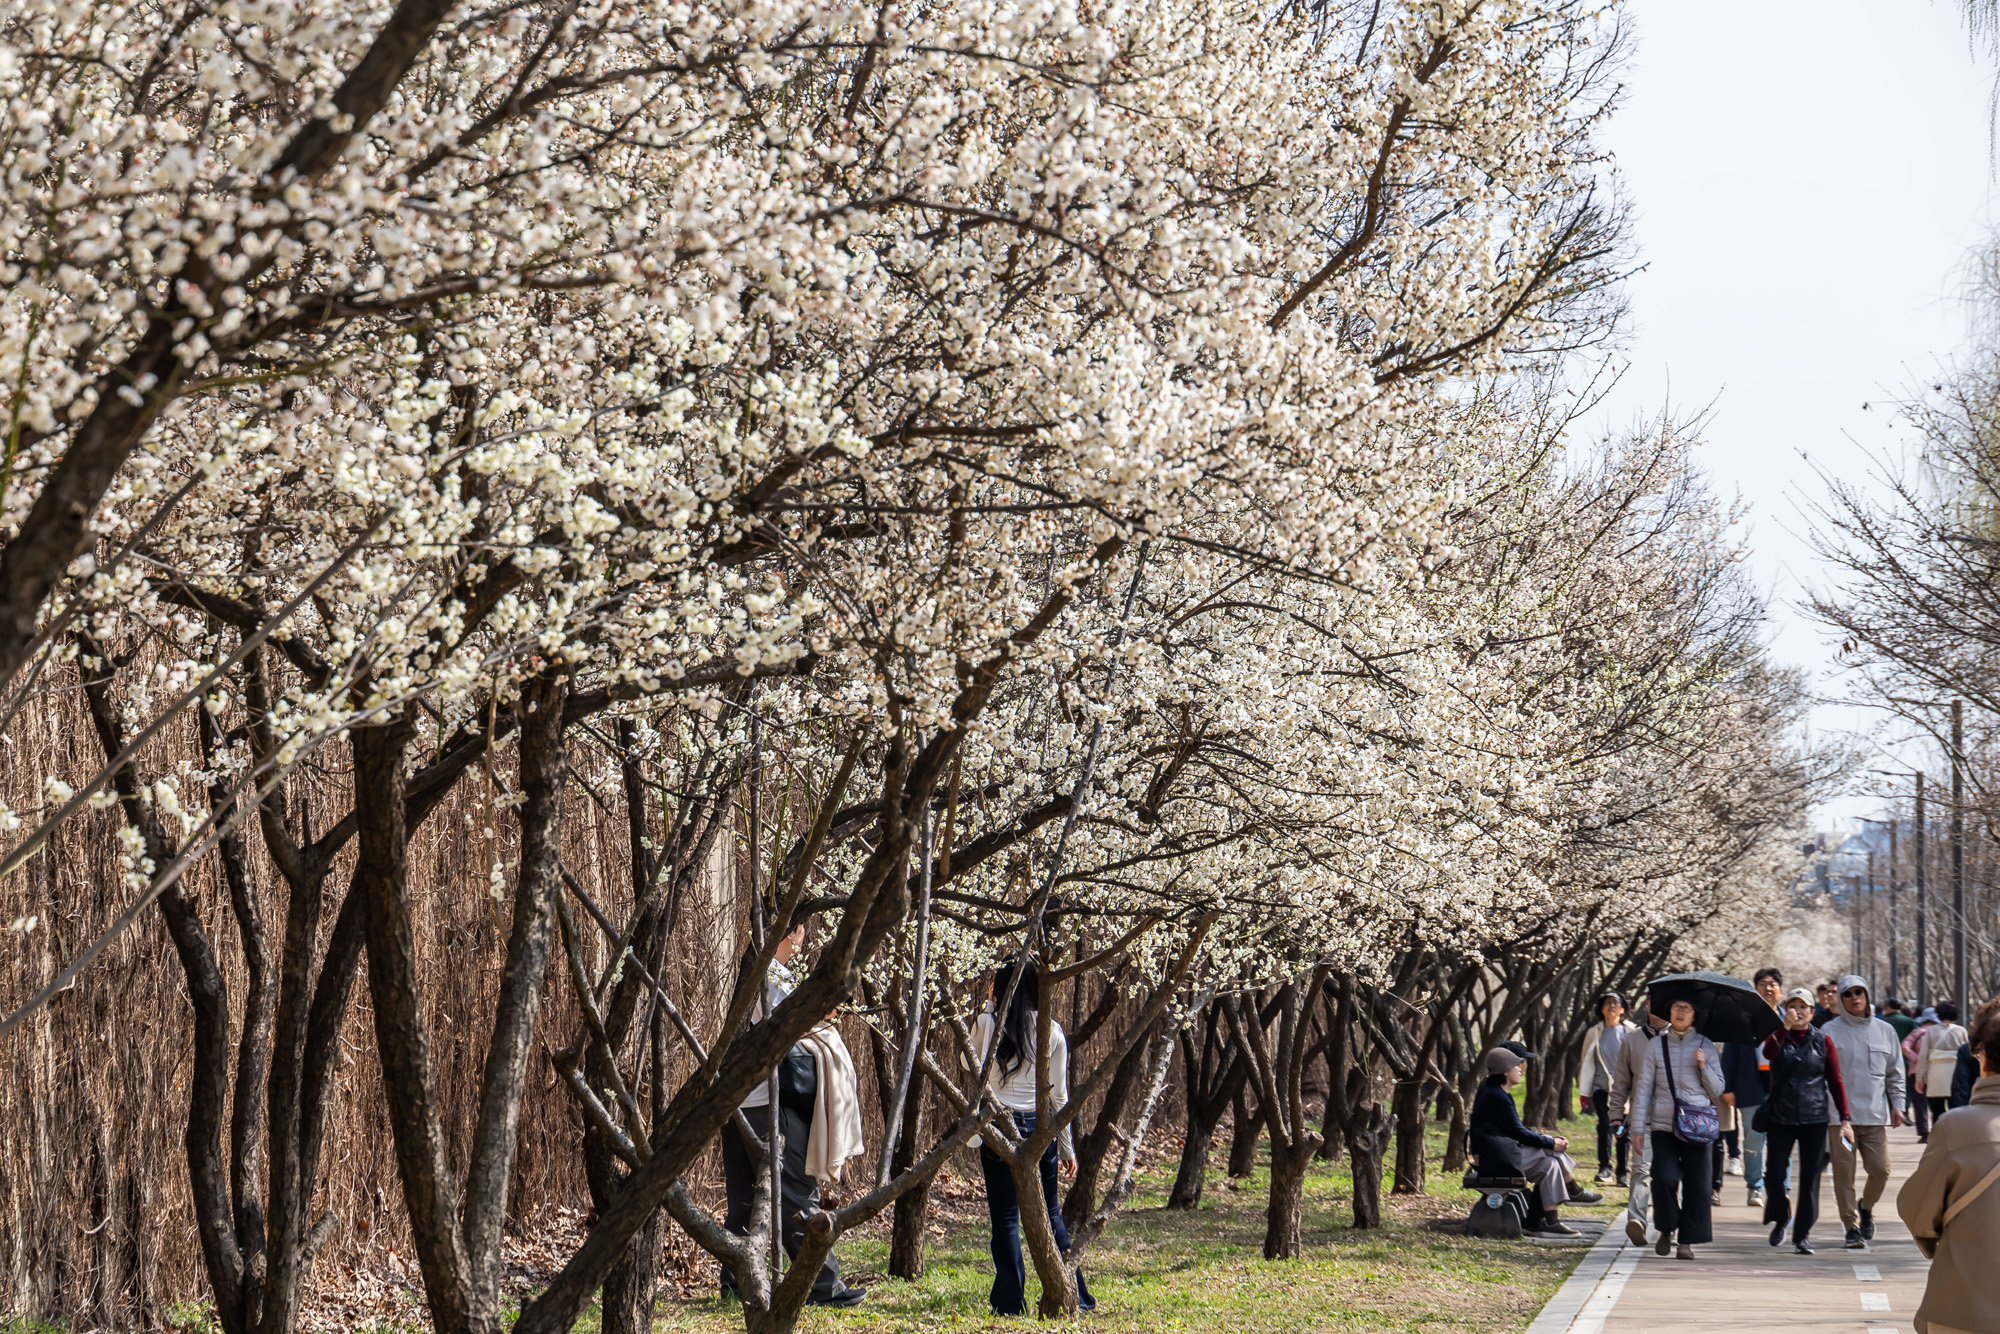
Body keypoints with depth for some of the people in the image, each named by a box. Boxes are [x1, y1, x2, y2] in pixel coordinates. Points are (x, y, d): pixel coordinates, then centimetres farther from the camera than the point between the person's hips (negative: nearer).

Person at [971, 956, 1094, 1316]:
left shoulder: (986, 1023, -6)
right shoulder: (1051, 1031, 1)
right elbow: (1059, 1095, 5)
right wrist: (1068, 1148, 12)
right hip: (1040, 1126, 3)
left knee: (1005, 1218, 3)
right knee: (1050, 1213, 13)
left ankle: (1011, 1302, 3)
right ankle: (1074, 1296, 13)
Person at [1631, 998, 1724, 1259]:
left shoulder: (1705, 1046, 9)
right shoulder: (1655, 1045, 8)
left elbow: (1717, 1091, 11)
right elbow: (1644, 1088, 8)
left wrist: (1704, 1067, -7)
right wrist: (1638, 1127, 2)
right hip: (1663, 1124, -1)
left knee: (1696, 1183, -3)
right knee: (1664, 1177, -14)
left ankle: (1687, 1240, 8)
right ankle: (1667, 1229, 10)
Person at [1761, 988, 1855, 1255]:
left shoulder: (1822, 1041, 6)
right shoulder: (1778, 1036, 5)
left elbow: (1835, 1081, 6)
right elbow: (1768, 1053, -19)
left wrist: (1844, 1118, 0)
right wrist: (1785, 1027, -31)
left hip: (1814, 1118, 0)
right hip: (1780, 1117, 0)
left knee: (1810, 1178, -1)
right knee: (1774, 1174, -4)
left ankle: (1803, 1234, 7)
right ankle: (1781, 1219, 22)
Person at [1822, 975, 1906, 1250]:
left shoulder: (1884, 1031, 13)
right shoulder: (1830, 1032, 2)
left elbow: (1895, 1072, 18)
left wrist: (1897, 1104, 8)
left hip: (1876, 1115, 3)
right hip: (1840, 1114, -2)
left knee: (1881, 1170, -2)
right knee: (1844, 1172, -3)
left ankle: (1866, 1207, 27)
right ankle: (1851, 1225, 7)